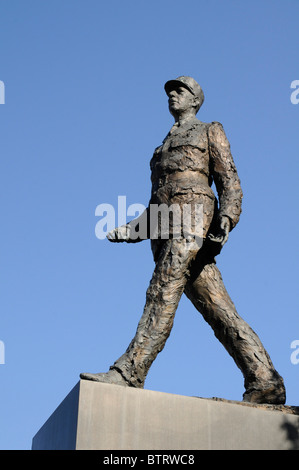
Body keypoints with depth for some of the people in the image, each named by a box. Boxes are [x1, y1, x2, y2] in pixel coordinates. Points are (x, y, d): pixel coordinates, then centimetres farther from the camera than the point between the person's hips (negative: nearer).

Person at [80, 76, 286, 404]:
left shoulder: (210, 131, 16)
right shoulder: (163, 147, 34)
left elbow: (230, 181, 3)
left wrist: (226, 218, -16)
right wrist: (131, 230, 12)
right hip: (164, 229, 6)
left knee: (163, 293, -22)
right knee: (217, 310, -4)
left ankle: (129, 374, -30)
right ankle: (265, 381, -9)